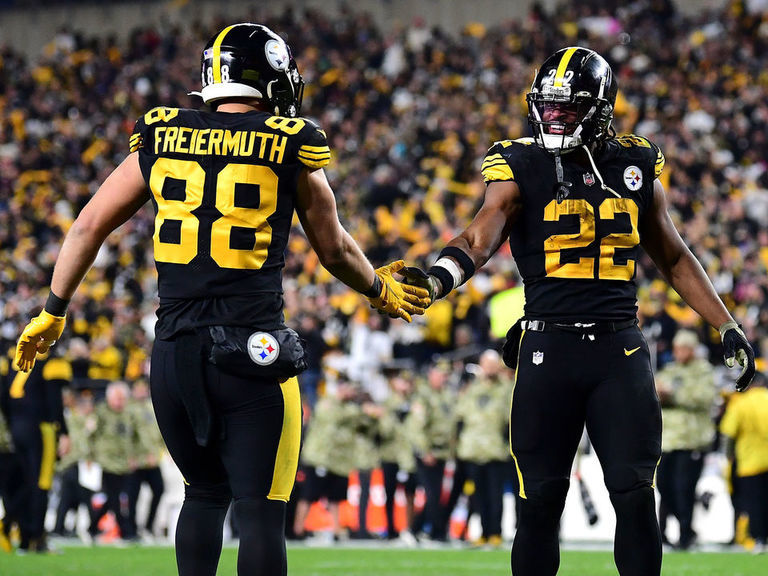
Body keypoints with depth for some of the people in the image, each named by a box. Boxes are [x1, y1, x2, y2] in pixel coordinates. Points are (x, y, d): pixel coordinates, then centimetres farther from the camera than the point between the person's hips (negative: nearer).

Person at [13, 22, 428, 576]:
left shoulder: (160, 139, 8)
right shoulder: (290, 148, -1)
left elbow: (89, 226, 13)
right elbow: (334, 249, 12)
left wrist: (53, 312, 24)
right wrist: (380, 289, 32)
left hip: (173, 356, 4)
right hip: (253, 354, -4)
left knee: (205, 493, 20)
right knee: (260, 507, -1)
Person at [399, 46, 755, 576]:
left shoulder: (636, 167, 9)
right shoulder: (521, 168, 1)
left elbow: (674, 258, 18)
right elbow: (481, 238, -14)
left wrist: (728, 327, 15)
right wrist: (437, 278, -34)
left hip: (620, 347, 1)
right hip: (549, 347, -1)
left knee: (635, 494, -3)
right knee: (541, 499, 1)